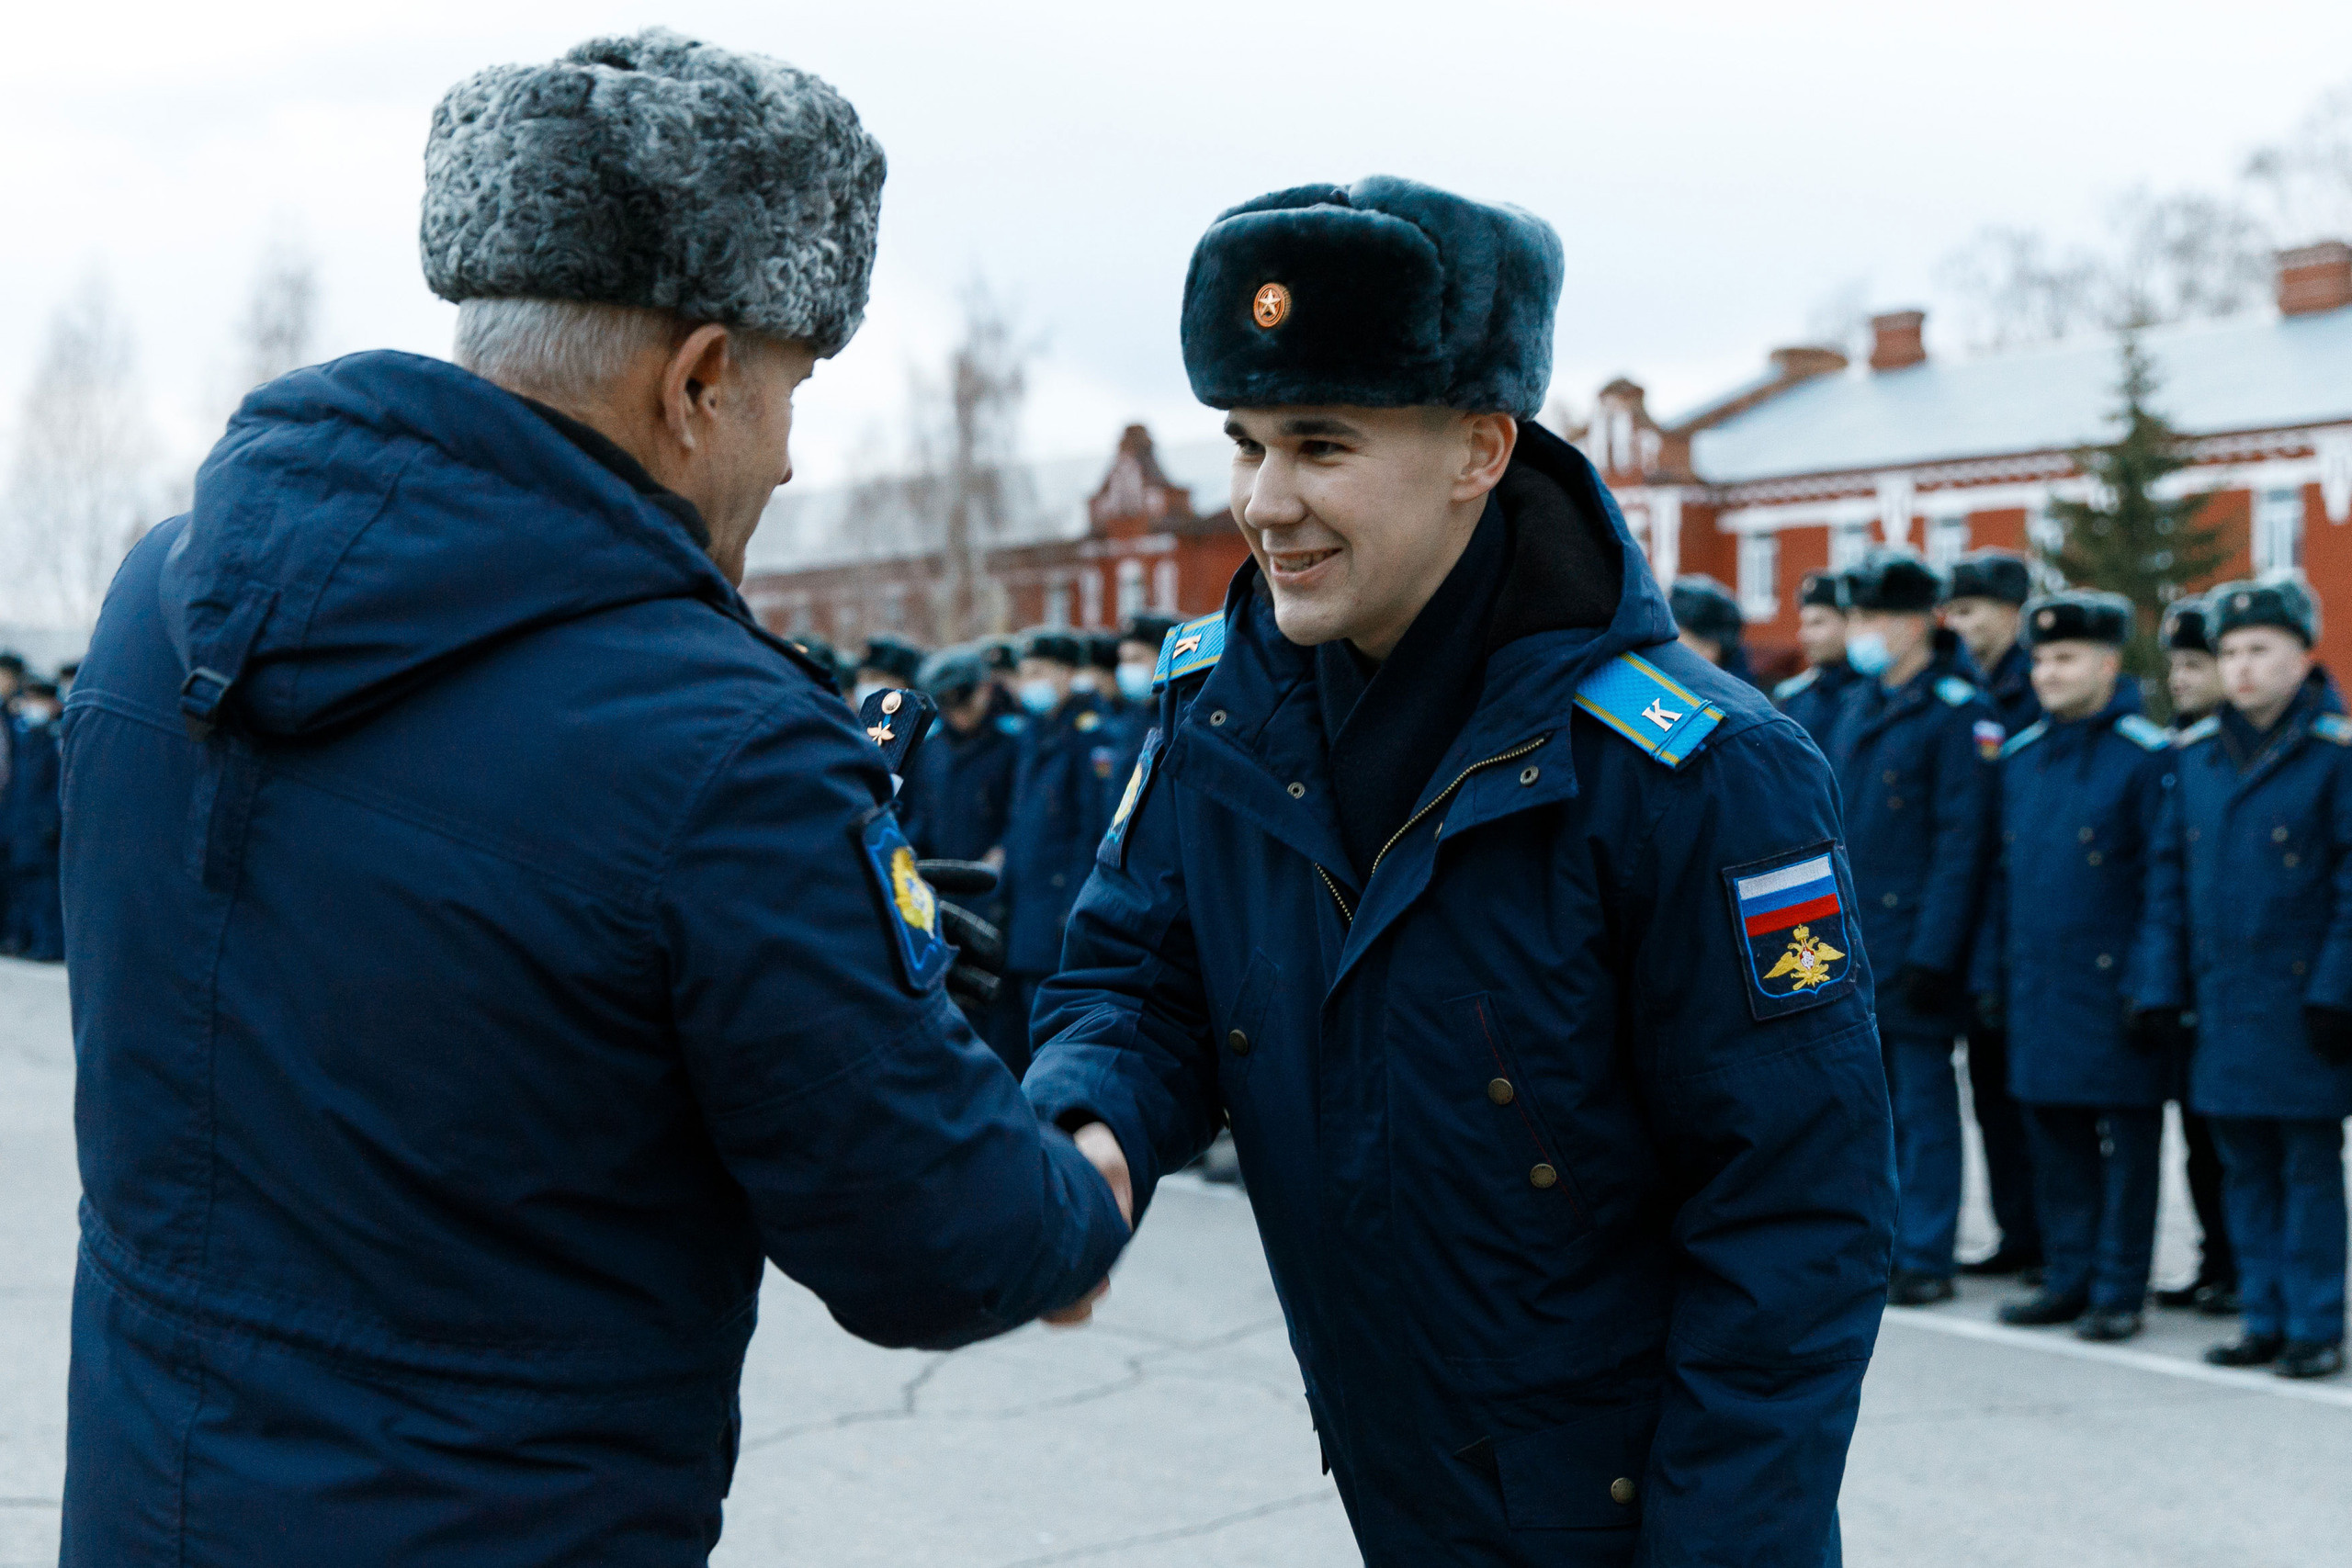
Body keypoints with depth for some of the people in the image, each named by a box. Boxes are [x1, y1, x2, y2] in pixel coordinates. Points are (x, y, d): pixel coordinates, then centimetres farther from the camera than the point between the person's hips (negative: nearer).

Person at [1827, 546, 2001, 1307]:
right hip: (1849, 941, 7)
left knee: (1922, 1100, 0)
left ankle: (1925, 1258, 7)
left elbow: (1962, 843, -13)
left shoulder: (1959, 713, -10)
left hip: (1912, 945, -7)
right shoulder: (1856, 705, 13)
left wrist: (1932, 953, -17)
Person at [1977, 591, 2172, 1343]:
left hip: (2112, 984, -6)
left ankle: (2119, 1291, 10)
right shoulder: (2021, 755, 11)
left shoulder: (2147, 755, -8)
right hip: (2038, 985, 6)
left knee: (2126, 1139, 2)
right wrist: (1993, 970, 13)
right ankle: (2070, 1276, 22)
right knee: (2055, 1137, 12)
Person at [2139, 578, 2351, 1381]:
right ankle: (2264, 1321, 20)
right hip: (2221, 1001, 5)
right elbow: (2169, 873, 11)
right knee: (2246, 1169, 11)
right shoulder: (2196, 752, 9)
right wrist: (2162, 984, 6)